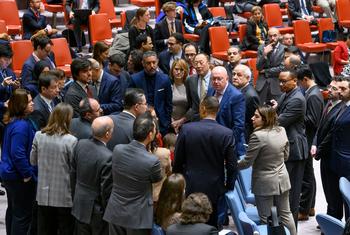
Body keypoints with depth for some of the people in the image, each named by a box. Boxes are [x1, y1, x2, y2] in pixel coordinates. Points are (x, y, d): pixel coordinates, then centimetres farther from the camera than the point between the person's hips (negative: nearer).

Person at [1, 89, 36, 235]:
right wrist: (28, 175, -19)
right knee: (23, 214, -1)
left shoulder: (13, 122, 6)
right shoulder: (22, 125, -23)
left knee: (13, 210, 20)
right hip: (19, 177, -10)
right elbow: (18, 154, -27)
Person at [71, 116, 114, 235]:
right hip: (97, 211, -6)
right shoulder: (107, 157, -28)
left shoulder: (80, 144, -8)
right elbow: (106, 191, -20)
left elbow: (73, 173, 4)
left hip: (79, 206, 6)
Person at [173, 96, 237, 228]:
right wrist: (229, 186, 8)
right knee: (211, 225, 11)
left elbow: (177, 161, -2)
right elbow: (232, 165, -8)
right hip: (215, 189, 0)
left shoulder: (186, 129, -10)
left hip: (191, 187, 0)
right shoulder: (227, 133, -11)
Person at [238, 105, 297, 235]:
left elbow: (247, 162, -16)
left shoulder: (258, 136, -22)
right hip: (282, 179, 7)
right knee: (285, 214, 17)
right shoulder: (282, 131, 0)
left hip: (265, 183, -7)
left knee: (266, 219, 5)